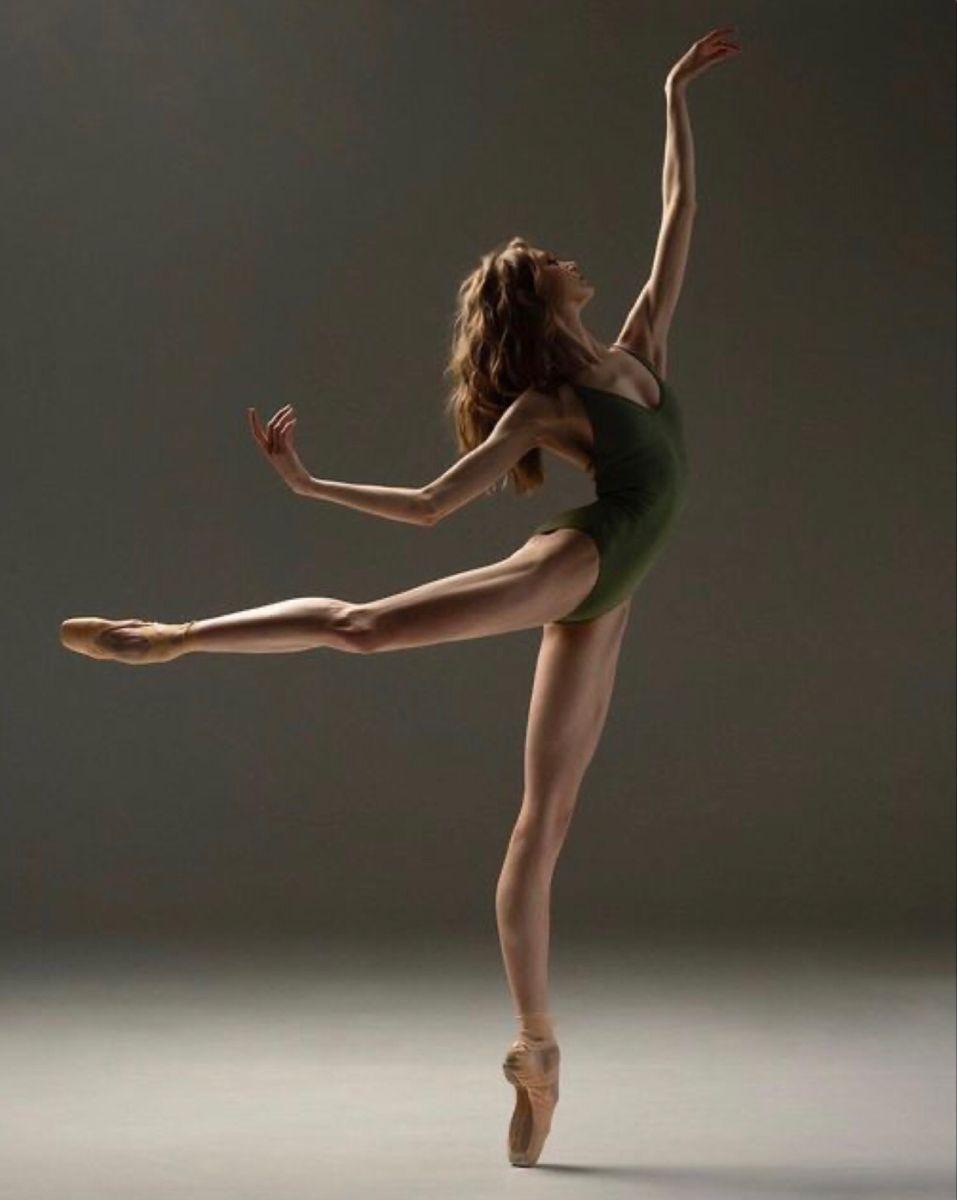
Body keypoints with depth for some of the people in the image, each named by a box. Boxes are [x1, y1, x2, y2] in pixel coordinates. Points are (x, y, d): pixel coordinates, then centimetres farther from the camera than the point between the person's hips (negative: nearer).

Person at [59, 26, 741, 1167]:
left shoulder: (639, 344, 19)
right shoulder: (537, 409, 2)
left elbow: (678, 215, 23)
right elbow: (429, 504, 2)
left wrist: (676, 97, 24)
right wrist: (308, 483, -7)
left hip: (598, 608, 5)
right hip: (574, 560, -5)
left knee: (545, 819, 2)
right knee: (363, 623, -27)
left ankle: (535, 1046, 0)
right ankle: (175, 637, -11)